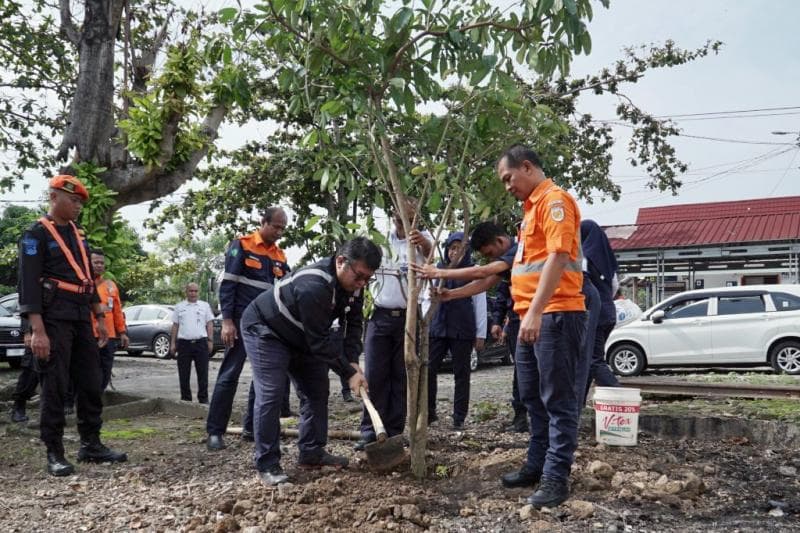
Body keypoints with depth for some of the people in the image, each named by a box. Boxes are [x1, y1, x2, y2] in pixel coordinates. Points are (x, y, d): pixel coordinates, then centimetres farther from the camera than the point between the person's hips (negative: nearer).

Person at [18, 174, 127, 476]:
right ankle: (54, 454, 5)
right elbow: (28, 284, -13)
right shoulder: (36, 234, -6)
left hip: (81, 319, 7)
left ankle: (91, 445, 18)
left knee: (91, 384, 8)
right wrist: (37, 330, -21)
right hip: (54, 320, -7)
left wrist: (100, 318, 18)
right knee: (54, 388, -3)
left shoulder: (79, 235, 17)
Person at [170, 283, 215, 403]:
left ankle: (203, 398, 7)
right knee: (184, 374, 5)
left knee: (203, 373, 0)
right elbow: (175, 326, 12)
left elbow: (210, 324, 7)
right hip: (184, 343, 1)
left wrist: (210, 340, -1)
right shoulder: (179, 307, 12)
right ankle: (185, 398, 14)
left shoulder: (205, 306, 9)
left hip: (201, 342, -1)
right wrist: (172, 343, 6)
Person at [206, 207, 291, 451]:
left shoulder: (280, 255, 12)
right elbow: (227, 284, -8)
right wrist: (227, 321, -15)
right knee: (229, 375, -5)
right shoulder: (242, 245, -3)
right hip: (243, 321, -6)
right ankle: (214, 432, 1)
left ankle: (251, 427, 17)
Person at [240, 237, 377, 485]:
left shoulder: (353, 283, -14)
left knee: (317, 390, 7)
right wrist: (348, 373, -27)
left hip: (301, 337, 9)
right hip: (264, 331, -9)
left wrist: (352, 361, -18)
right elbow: (320, 340, -35)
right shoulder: (313, 286, -40)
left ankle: (312, 453, 16)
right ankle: (267, 464, -5)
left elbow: (354, 323, -5)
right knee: (270, 395, -14)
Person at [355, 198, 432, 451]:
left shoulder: (421, 237, -2)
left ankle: (394, 432, 12)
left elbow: (430, 250, -26)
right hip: (380, 316, 2)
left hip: (409, 317, -2)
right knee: (374, 376, -1)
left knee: (401, 377, 4)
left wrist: (423, 243, -48)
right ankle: (370, 432, 3)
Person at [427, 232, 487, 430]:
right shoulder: (437, 269, 10)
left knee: (461, 374, 5)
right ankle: (429, 413, 10)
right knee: (428, 370, -2)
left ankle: (459, 419, 12)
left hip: (462, 331, -2)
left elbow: (480, 305, 1)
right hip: (437, 328, 3)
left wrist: (481, 334, -3)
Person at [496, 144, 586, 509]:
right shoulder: (532, 206, 21)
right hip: (533, 317, 10)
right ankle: (537, 465, 27)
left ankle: (556, 478, 3)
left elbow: (558, 257, -20)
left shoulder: (554, 200, -9)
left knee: (558, 400, -3)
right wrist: (527, 313, 23)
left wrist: (535, 311, -26)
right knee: (533, 398, 16)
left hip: (556, 315, -10)